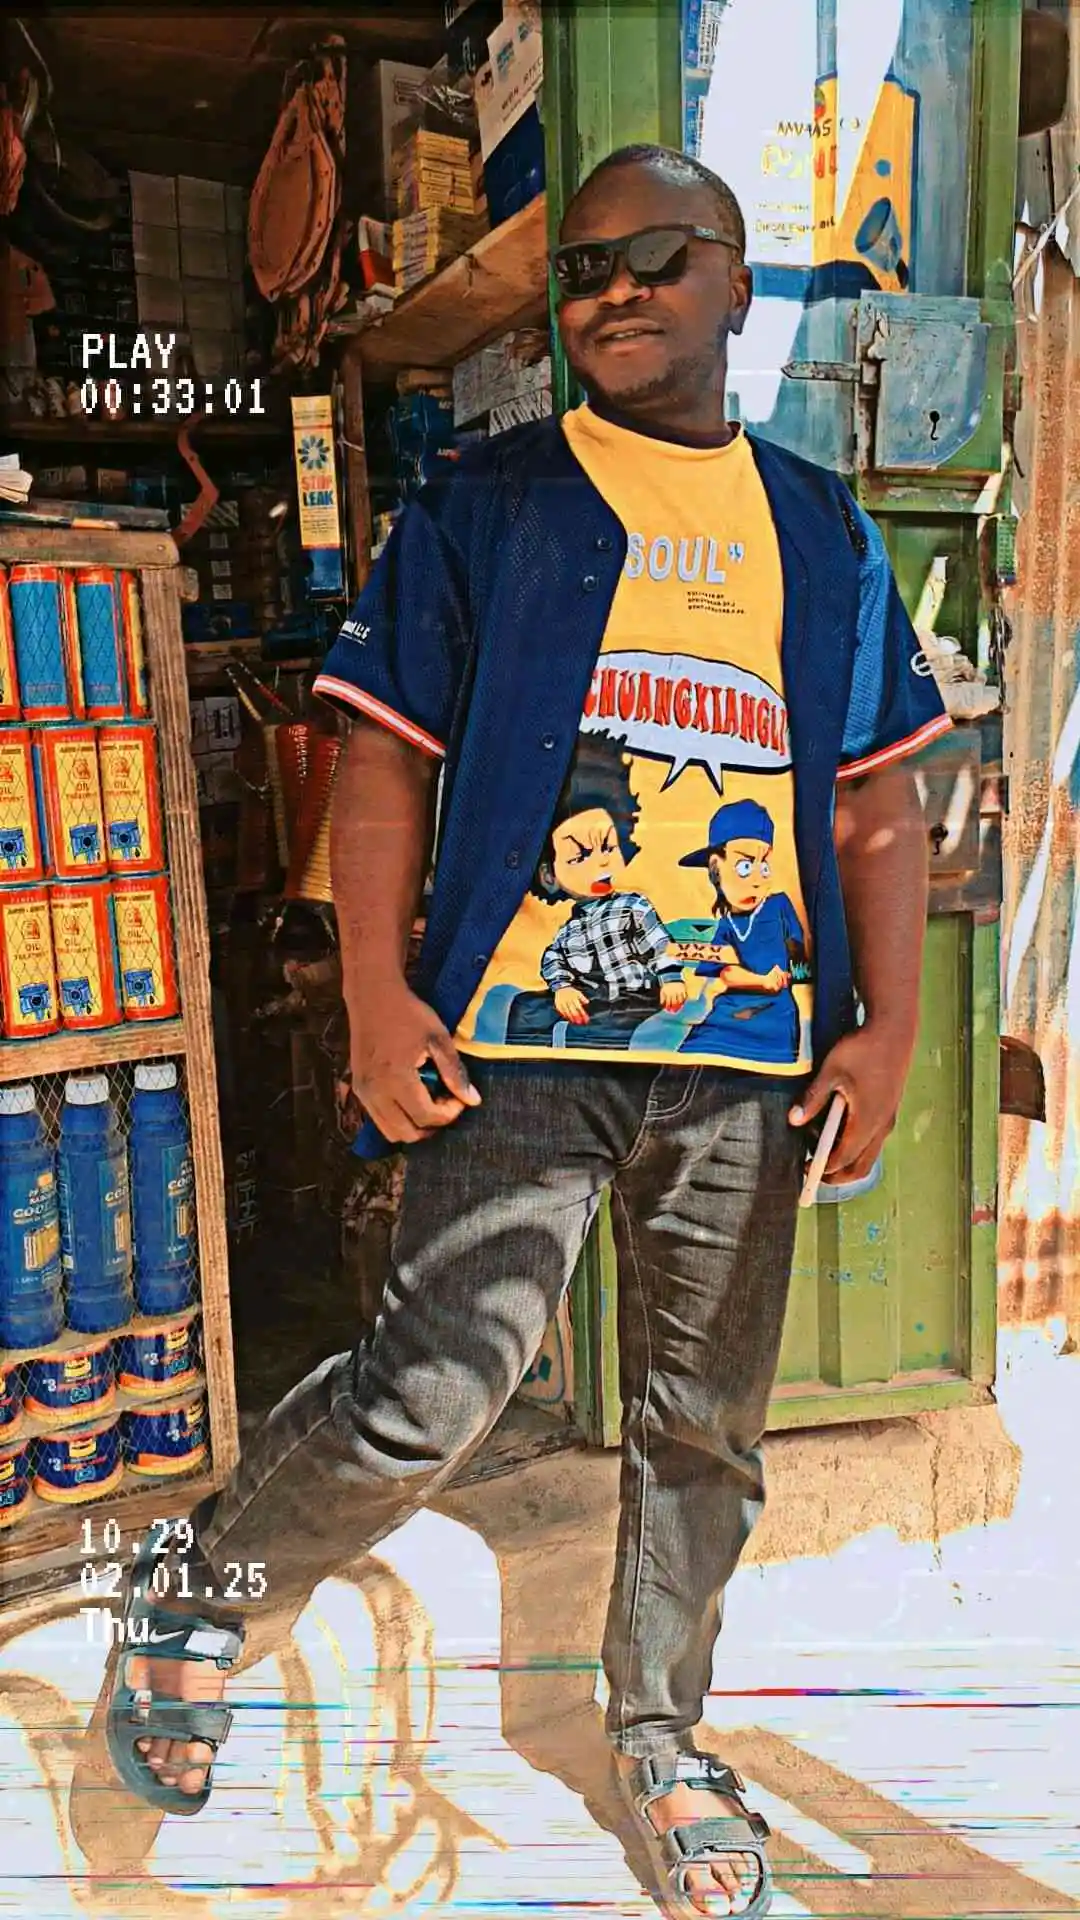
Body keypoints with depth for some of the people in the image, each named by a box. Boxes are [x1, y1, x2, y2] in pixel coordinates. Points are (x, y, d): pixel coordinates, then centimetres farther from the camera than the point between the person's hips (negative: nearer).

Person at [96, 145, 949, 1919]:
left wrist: (886, 1026, 4)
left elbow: (877, 804, 13)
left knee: (703, 1426, 13)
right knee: (436, 1389, -9)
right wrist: (377, 996, -10)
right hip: (518, 1039, -3)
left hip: (750, 1059, 4)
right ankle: (209, 1591, 22)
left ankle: (660, 1735, 37)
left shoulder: (824, 534, 15)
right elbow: (385, 761, 1)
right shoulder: (480, 507, 7)